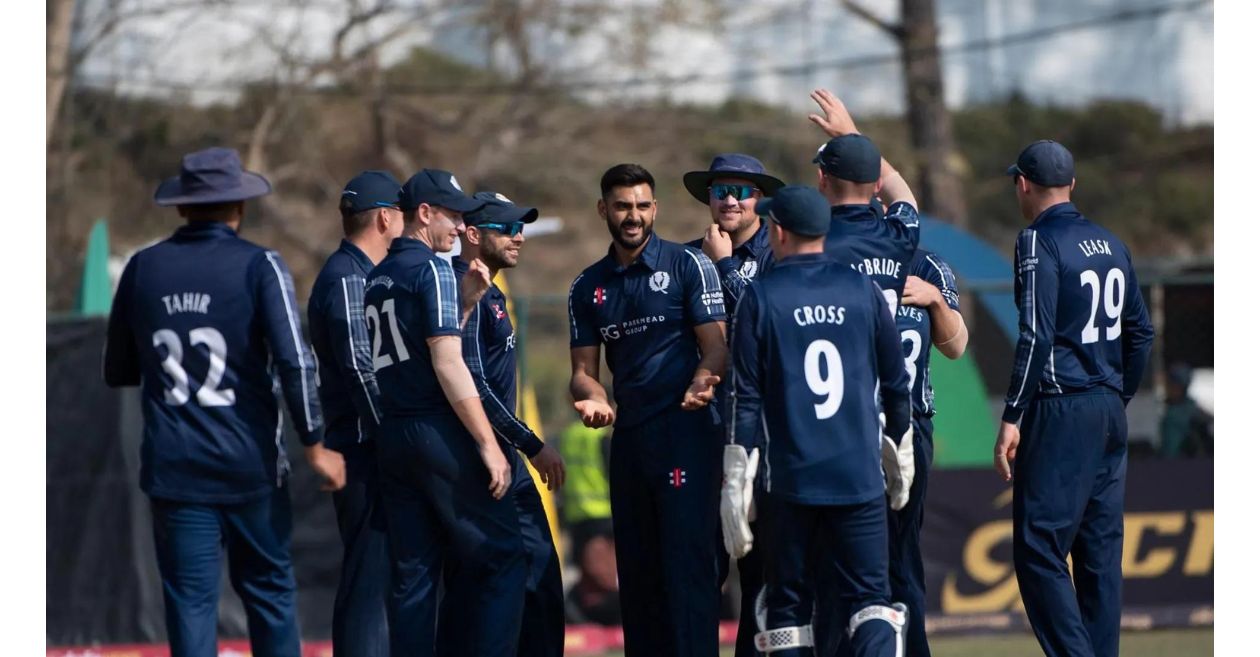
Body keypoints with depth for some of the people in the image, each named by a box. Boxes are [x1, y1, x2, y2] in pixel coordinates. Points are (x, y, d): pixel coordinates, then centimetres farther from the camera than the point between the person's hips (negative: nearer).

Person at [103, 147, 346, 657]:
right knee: (268, 589, 13)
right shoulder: (259, 267, -7)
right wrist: (315, 444, -7)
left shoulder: (143, 269, 3)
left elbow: (117, 372, 12)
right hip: (248, 461, -2)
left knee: (190, 601, 3)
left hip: (173, 466, 2)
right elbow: (294, 362, -15)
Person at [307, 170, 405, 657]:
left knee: (377, 576, 12)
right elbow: (361, 371, -19)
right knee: (369, 576, -10)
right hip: (364, 452, -10)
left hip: (374, 453, 10)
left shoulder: (363, 278, 19)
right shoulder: (346, 280, -13)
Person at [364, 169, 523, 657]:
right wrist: (489, 445, -15)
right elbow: (447, 365, -15)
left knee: (413, 575, 7)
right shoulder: (433, 269, -8)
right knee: (501, 558, -4)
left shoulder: (377, 278, 16)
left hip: (391, 434, 8)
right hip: (439, 434, -8)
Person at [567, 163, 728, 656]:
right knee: (636, 566, 7)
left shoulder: (687, 265, 1)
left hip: (686, 430, -5)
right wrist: (593, 399, -10)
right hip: (628, 433, 6)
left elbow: (715, 346, -5)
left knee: (687, 556, -12)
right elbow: (584, 369, 13)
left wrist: (701, 382, -26)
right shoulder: (588, 288, 14)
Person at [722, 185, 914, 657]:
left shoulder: (760, 296, -3)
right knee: (869, 598, 0)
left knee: (788, 605, 7)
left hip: (786, 478, -2)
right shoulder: (862, 289, 5)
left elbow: (745, 397, -5)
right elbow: (896, 382, 11)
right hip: (859, 477, 2)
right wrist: (899, 458, 24)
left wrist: (735, 483, -3)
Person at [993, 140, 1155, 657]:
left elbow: (1036, 337, -17)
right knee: (1101, 551, 11)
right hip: (1109, 412, 8)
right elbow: (1141, 332, 17)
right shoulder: (1111, 245, 13)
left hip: (1060, 413, -8)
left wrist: (1012, 418, -16)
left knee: (1039, 550, -8)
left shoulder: (1039, 241, -9)